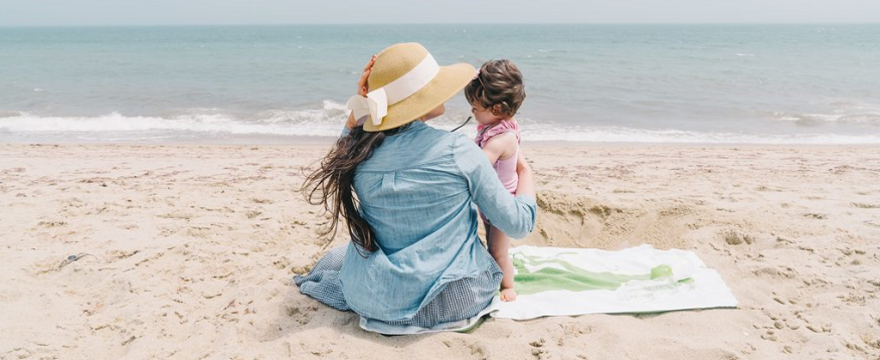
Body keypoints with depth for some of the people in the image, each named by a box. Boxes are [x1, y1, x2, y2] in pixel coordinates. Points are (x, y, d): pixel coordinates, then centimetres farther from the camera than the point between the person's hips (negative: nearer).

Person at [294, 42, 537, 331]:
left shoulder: (359, 152, -11)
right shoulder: (458, 151, -20)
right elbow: (518, 224, -10)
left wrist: (362, 102, 2)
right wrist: (525, 171, 8)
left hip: (378, 303, 2)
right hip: (454, 300, -2)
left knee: (334, 257, 35)